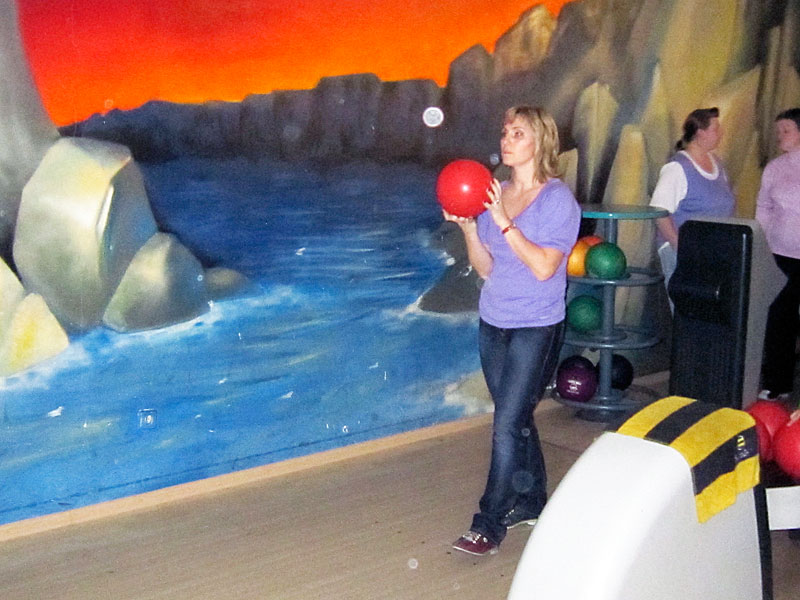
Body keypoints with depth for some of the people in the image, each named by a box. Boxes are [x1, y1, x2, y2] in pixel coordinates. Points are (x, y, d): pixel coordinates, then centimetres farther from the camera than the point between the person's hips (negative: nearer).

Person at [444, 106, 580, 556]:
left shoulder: (558, 199, -9)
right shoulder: (494, 195, 7)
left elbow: (544, 267, -19)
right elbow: (485, 268, 7)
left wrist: (505, 223, -22)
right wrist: (467, 227, -7)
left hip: (537, 326, -6)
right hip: (493, 322, 6)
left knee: (508, 425, -7)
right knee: (517, 419, 15)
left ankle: (489, 525, 2)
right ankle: (532, 503, 31)